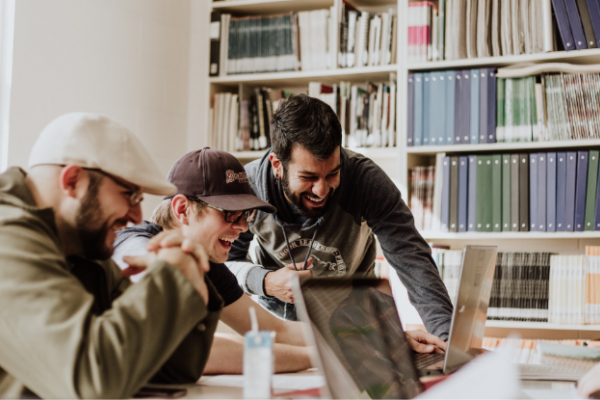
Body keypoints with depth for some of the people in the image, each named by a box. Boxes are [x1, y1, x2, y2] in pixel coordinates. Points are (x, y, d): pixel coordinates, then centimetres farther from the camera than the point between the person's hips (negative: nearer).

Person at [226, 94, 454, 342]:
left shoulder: (366, 180, -27)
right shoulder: (247, 187, -24)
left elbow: (412, 259, -31)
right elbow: (224, 261, -10)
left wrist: (447, 336, -44)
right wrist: (265, 282, -32)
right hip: (276, 311, 0)